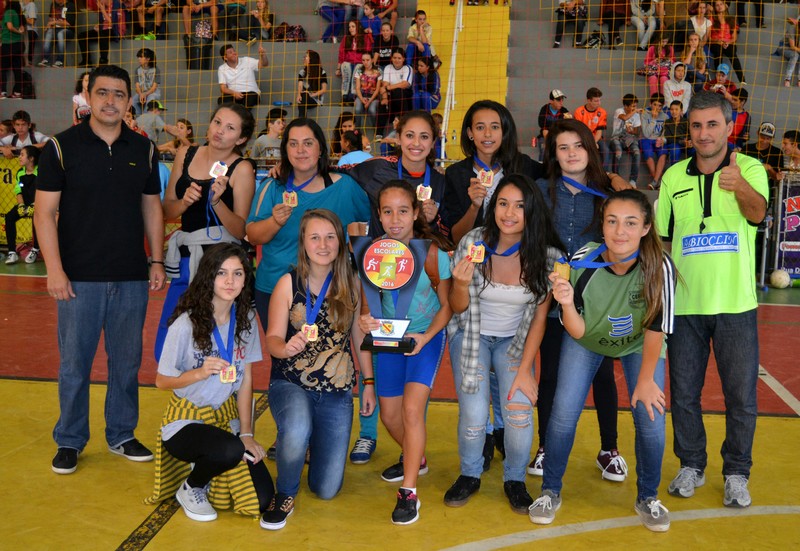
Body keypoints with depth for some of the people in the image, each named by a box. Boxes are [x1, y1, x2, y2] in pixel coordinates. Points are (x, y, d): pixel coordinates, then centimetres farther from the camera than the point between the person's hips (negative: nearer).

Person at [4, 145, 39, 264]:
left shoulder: (39, 171, -12)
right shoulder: (20, 173, 6)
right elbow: (18, 191, 3)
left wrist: (33, 206, -26)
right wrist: (21, 205, -13)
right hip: (25, 203, 6)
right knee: (9, 216, -18)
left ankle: (35, 250, -21)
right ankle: (12, 253, -19)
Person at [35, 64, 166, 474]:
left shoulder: (143, 150, 7)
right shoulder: (62, 146, -3)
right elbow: (45, 212, -5)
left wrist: (157, 261, 6)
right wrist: (54, 269, -12)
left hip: (132, 278, 3)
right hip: (79, 276, -3)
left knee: (127, 361, 11)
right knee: (74, 363, 6)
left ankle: (121, 435, 27)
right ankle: (70, 441, 23)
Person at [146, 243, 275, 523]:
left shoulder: (245, 319, -2)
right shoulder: (186, 324, -17)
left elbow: (246, 379, 3)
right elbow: (162, 381, -8)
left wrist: (246, 434, -1)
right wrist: (200, 373, -27)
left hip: (226, 418, 5)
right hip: (185, 421, -5)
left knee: (261, 500, -9)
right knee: (230, 450, -37)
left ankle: (206, 465, 21)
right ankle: (191, 488, -2)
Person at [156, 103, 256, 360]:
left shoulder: (241, 169, -6)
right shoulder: (186, 155, 8)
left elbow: (240, 231, -8)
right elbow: (166, 211, 10)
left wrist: (217, 201, -23)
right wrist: (185, 202, -10)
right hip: (186, 258, 5)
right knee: (166, 345, 8)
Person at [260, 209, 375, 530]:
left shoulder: (351, 284, 0)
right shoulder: (289, 283, -7)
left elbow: (360, 335, 9)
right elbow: (272, 338, -9)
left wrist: (368, 382, 7)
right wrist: (286, 348, -32)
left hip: (337, 393, 3)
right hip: (290, 383, -2)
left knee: (326, 490, 6)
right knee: (297, 430, -39)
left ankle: (315, 445, 42)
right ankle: (285, 496, -5)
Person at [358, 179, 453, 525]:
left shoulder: (433, 252, -19)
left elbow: (447, 305, -10)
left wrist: (426, 337, -24)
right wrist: (365, 319, -24)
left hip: (426, 337, -4)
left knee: (411, 408, -18)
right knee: (389, 414, 11)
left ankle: (408, 492, -4)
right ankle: (415, 459, 43)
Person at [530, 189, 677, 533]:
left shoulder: (659, 266, -33)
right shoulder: (582, 263, -31)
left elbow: (656, 329, -20)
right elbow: (578, 332, -24)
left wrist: (646, 380, -13)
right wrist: (567, 304, -43)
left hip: (639, 345, 0)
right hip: (588, 340, 0)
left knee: (652, 419, -11)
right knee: (563, 413, -10)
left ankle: (647, 498, 16)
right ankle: (551, 492, 13)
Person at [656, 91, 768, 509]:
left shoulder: (750, 169, -4)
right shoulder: (674, 176, 4)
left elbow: (757, 212, -24)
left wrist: (739, 186, -46)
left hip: (735, 303, -2)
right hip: (683, 303, 2)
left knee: (741, 395, 7)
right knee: (683, 392, 11)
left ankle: (736, 473, 26)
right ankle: (691, 466, 30)